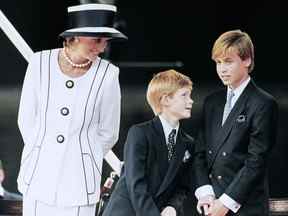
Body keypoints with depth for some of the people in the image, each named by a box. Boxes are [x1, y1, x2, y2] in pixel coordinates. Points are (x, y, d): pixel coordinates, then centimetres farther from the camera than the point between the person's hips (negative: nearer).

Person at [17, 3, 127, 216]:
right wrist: (43, 156, 11)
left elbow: (107, 134, 3)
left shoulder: (107, 74, -8)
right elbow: (27, 120, 6)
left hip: (78, 180, -1)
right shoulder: (41, 63, -4)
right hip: (39, 175, 1)